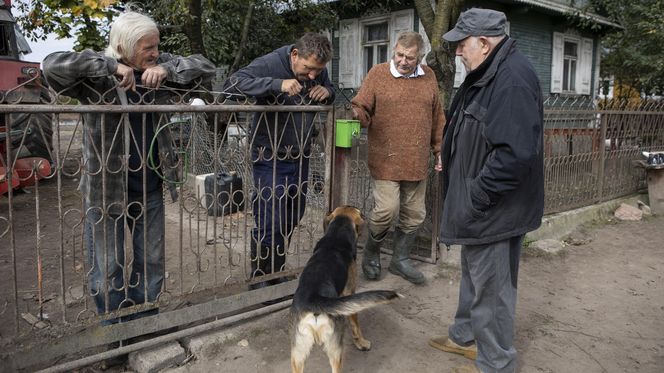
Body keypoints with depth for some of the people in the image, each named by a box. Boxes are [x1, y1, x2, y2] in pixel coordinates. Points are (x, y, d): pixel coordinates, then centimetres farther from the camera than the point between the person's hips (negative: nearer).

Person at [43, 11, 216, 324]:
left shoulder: (157, 69, 0)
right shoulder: (96, 76, -12)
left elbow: (205, 68, -2)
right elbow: (52, 65, -28)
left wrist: (166, 69, -18)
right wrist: (110, 66, -29)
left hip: (150, 187, 4)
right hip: (106, 188, -4)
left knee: (152, 262, 17)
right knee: (108, 269, 9)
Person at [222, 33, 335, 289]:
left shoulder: (318, 72, 2)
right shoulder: (269, 64, -18)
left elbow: (331, 92, 20)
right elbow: (231, 85, -29)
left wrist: (327, 92, -6)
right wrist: (276, 84, -37)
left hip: (300, 157, 7)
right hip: (270, 159, -6)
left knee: (292, 219, 15)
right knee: (269, 222, -5)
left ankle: (278, 272, 33)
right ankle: (262, 280, 13)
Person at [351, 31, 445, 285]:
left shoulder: (428, 77, 10)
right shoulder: (378, 74, -1)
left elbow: (437, 117, 17)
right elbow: (362, 109, -2)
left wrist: (439, 149, 16)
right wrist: (358, 114, -25)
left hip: (417, 162, 5)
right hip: (386, 160, -4)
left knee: (414, 214, 10)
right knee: (386, 209, -11)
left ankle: (400, 260, 29)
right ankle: (371, 253, 17)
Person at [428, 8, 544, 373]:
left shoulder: (513, 80, -23)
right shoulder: (487, 73, 10)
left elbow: (515, 153, -30)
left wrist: (477, 197, -25)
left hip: (495, 210, -10)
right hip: (477, 204, 10)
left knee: (491, 286, 5)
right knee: (472, 275, 24)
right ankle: (465, 336, 43)